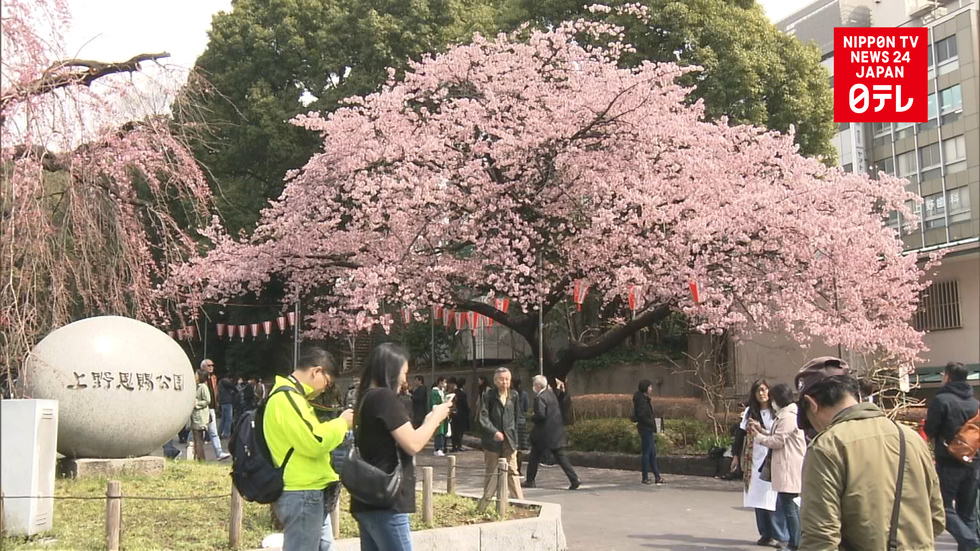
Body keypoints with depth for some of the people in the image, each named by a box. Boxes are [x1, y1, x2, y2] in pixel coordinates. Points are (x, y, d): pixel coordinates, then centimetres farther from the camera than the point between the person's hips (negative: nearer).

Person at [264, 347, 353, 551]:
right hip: (302, 495, -11)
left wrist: (339, 425, 10)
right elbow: (314, 443, -24)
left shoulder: (292, 397, 16)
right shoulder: (286, 398, -18)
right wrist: (342, 423, -10)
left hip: (311, 493, 11)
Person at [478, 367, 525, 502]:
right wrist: (494, 432, -20)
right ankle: (486, 500, 18)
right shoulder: (489, 396, -5)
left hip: (510, 439, 2)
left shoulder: (514, 396, 4)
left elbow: (518, 416, 13)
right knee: (491, 471, 9)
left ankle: (518, 500, -2)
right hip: (492, 439, -2)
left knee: (512, 470, -2)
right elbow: (483, 417, -10)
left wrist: (513, 431, 4)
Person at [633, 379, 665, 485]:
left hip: (648, 430, 10)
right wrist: (652, 423, -13)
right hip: (645, 429, -10)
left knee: (652, 453, 12)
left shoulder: (645, 399, 17)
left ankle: (657, 477, 16)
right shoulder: (641, 399, -14)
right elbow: (641, 415, -21)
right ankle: (645, 478, 1)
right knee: (646, 453, -4)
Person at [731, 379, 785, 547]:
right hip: (754, 461, 4)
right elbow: (741, 433, 11)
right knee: (758, 498, 6)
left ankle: (778, 535, 1)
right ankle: (765, 533, 15)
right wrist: (736, 455, 9)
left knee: (773, 499, -7)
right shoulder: (749, 412, 10)